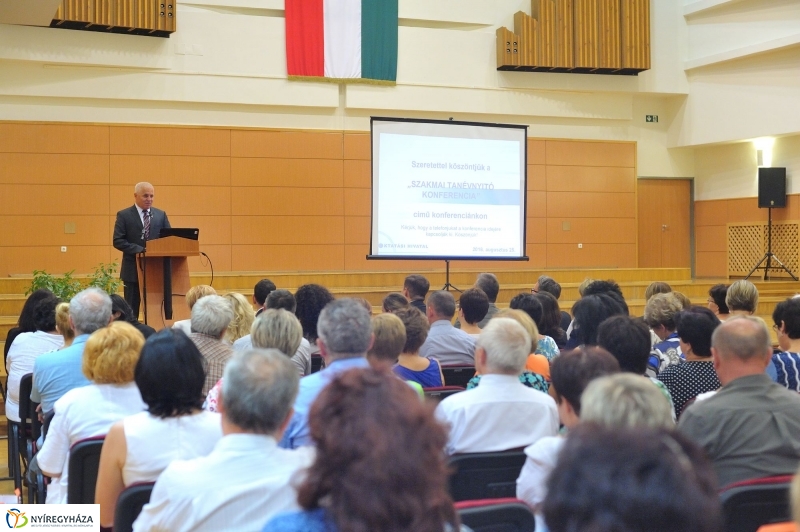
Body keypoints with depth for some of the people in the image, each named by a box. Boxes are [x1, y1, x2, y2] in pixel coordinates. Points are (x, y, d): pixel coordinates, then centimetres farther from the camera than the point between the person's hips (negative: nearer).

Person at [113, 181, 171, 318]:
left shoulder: (161, 215, 10)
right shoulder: (124, 215, 0)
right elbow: (118, 241, -8)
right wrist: (138, 250, -19)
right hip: (133, 269, -3)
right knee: (132, 309, 3)